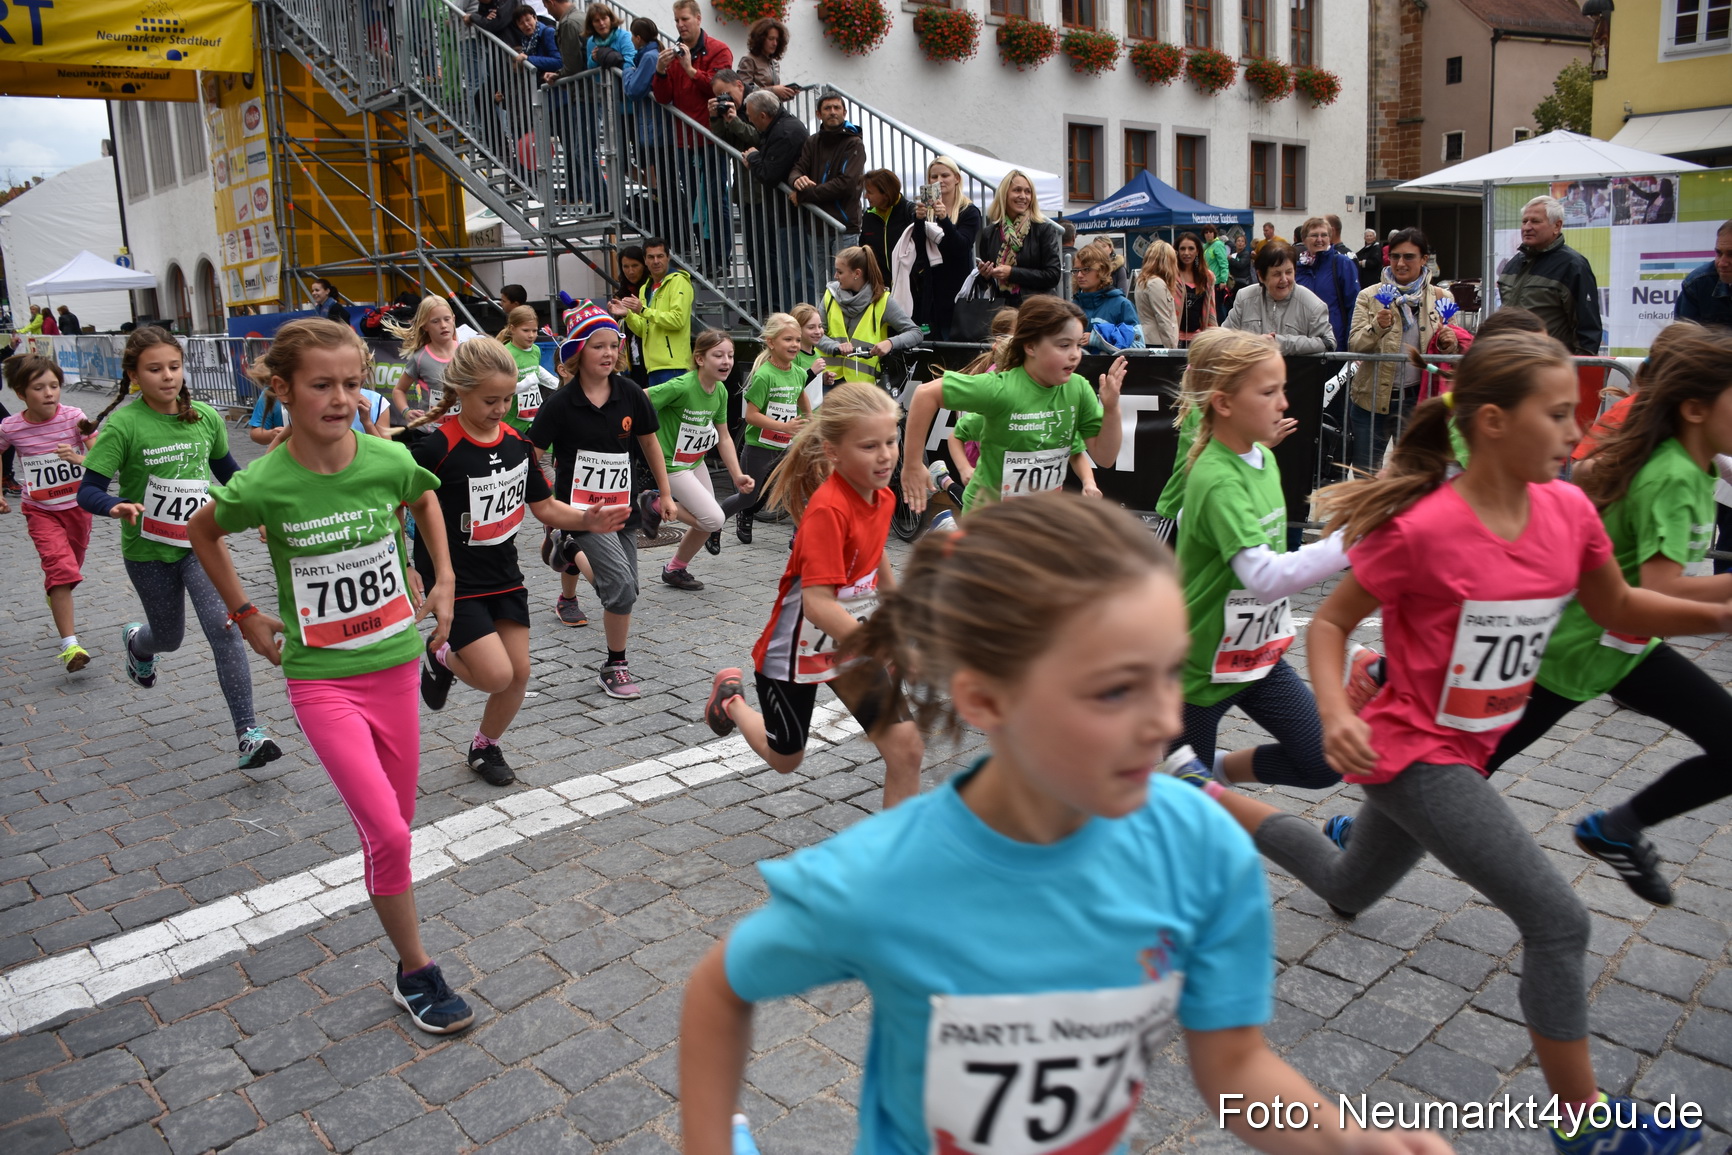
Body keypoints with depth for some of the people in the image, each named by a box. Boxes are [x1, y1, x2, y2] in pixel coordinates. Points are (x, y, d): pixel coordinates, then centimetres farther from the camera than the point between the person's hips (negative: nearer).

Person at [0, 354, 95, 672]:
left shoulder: (73, 417, -15)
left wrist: (79, 458, -39)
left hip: (78, 505, 2)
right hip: (41, 510, -2)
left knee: (70, 566, 20)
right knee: (59, 565, -20)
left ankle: (57, 600, 56)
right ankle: (69, 645, -21)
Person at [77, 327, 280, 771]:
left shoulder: (205, 417, -4)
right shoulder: (123, 425, -15)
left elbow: (227, 470, 14)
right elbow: (88, 491, -17)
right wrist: (119, 506, -37)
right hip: (148, 551, -1)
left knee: (223, 627, -17)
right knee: (170, 636, 17)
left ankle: (249, 733, -15)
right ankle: (136, 640, 58)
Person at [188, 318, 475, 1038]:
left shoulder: (389, 460, -10)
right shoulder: (263, 484, -15)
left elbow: (424, 499, 16)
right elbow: (202, 531, 8)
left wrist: (443, 579, 11)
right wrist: (244, 614, 7)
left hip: (395, 662, 3)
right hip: (321, 677, -3)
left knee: (394, 825, 14)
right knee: (388, 834, -10)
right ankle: (416, 973, 8)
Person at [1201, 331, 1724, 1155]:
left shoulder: (1568, 510, -5)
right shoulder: (1424, 529, -25)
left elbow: (1621, 610, 10)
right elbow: (1329, 623, -16)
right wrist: (1336, 714, -31)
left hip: (1466, 749, 8)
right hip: (1413, 752, -8)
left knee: (1347, 889, 25)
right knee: (1557, 920, -9)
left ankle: (1205, 797, 42)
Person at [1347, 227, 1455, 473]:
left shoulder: (1440, 297, 5)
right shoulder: (1370, 296, 2)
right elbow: (1354, 344, -7)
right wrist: (1378, 326, -25)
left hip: (1418, 398, 1)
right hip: (1373, 397, -1)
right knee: (1364, 473, 8)